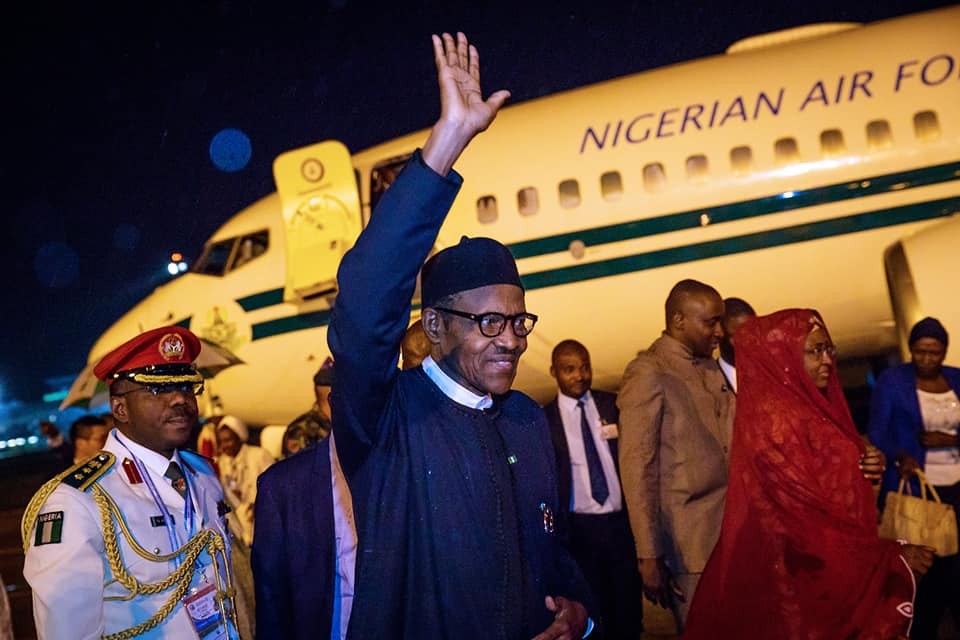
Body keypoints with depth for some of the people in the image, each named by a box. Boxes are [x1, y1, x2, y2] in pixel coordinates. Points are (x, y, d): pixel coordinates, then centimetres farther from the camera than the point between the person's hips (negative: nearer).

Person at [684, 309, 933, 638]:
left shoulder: (811, 408, 9)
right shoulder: (775, 418, -19)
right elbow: (807, 513, -20)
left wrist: (864, 470, 2)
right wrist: (892, 556, -14)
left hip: (835, 568, 9)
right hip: (803, 577, -9)